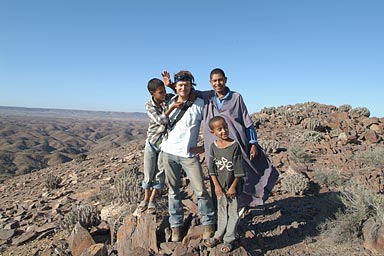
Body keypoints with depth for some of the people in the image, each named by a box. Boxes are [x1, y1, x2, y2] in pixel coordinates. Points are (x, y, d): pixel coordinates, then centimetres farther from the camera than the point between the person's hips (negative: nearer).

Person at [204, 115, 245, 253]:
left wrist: (233, 186, -12)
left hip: (233, 186, -3)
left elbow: (238, 169, -14)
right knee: (221, 211, 19)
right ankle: (219, 235, 35)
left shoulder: (235, 145, -17)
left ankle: (228, 240, 25)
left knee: (232, 213, 10)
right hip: (220, 186, 3)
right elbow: (212, 169, -2)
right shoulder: (213, 146, -6)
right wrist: (217, 185, -6)